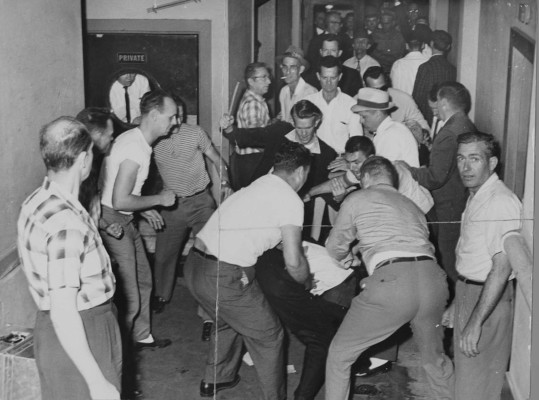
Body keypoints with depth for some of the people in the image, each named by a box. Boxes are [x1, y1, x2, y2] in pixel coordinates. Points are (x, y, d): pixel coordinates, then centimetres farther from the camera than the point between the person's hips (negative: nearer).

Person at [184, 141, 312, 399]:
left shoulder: (257, 185, 16)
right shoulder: (290, 200, -7)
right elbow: (293, 263, -10)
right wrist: (307, 282, 12)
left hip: (194, 264, 9)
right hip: (224, 278, -8)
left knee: (229, 320, 33)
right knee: (268, 336, 10)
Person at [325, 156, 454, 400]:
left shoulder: (357, 199, 17)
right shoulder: (412, 206, 31)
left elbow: (334, 247, 26)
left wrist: (345, 259, 51)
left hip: (391, 278, -5)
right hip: (432, 277, 6)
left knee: (339, 355, 13)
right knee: (434, 357, 29)